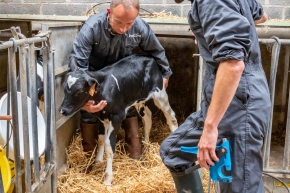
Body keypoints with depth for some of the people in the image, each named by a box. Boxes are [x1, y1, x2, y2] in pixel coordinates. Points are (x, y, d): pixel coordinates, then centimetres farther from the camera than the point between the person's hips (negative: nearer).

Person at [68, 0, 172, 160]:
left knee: (129, 108, 4)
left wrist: (165, 74, 8)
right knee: (89, 113, -1)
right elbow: (77, 63, -37)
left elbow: (157, 51, -5)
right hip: (94, 74, -2)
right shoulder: (92, 27, -36)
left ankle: (136, 157, 17)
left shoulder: (141, 28, -27)